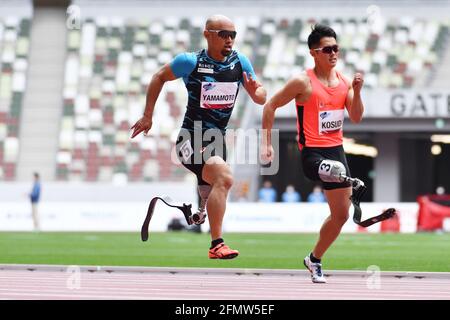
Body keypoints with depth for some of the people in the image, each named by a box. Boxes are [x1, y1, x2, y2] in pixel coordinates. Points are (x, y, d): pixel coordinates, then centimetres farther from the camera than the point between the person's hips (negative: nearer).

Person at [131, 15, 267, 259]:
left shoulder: (240, 62, 2)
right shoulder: (190, 62, -9)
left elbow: (261, 98, 7)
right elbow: (159, 77, 6)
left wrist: (255, 91, -17)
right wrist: (147, 116, 7)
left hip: (217, 139, 7)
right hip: (192, 139, -6)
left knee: (209, 199, 18)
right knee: (224, 178, -30)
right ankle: (216, 244, -31)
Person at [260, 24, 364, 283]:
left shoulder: (344, 81, 6)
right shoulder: (303, 82, -11)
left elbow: (356, 118, 1)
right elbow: (271, 106, -5)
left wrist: (357, 91, -15)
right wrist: (266, 143, -8)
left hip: (336, 150, 5)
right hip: (313, 153, -5)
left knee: (341, 215, 12)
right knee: (335, 169, -43)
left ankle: (315, 260, 26)